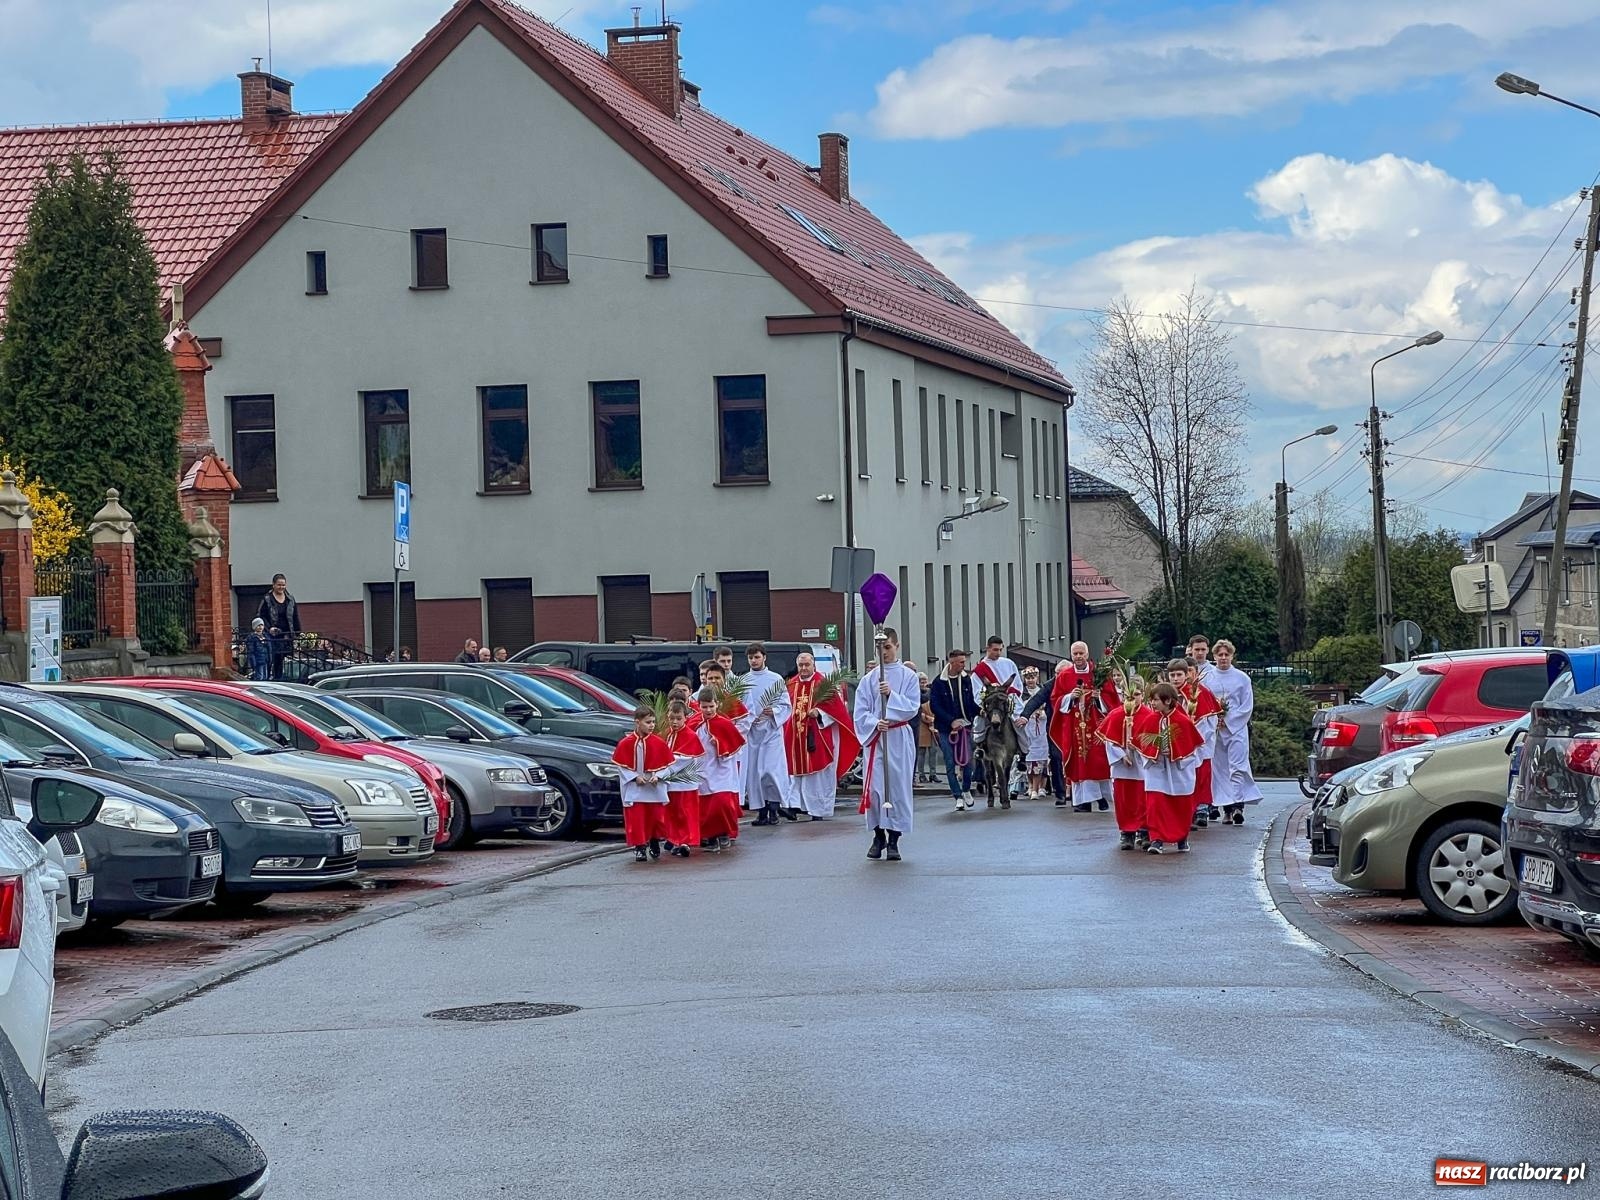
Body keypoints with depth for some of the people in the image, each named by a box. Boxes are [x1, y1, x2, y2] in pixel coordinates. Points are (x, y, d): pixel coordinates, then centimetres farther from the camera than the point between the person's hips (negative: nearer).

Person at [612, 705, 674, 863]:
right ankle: (640, 848, 5)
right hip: (634, 789, -2)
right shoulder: (626, 743, -6)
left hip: (655, 789, 2)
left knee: (656, 817, 5)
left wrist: (657, 776, -11)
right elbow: (621, 766, -2)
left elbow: (667, 765, 4)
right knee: (636, 819, -3)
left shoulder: (659, 743, 0)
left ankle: (655, 844, 26)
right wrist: (635, 777, -12)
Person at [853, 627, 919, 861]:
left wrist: (891, 695, -17)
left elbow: (913, 707, -5)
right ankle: (878, 836, 14)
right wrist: (875, 723, -16)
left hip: (900, 738, -2)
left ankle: (893, 840, 3)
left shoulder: (908, 676, 3)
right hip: (874, 737, 2)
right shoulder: (869, 679, 7)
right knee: (874, 787, -1)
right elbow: (860, 712, 2)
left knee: (898, 786, -2)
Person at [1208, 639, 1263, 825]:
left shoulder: (1242, 678, 3)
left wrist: (1227, 721, -7)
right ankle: (1227, 809, 8)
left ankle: (1238, 806, -20)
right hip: (1214, 731, 3)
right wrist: (1214, 719, -7)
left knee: (1237, 768, -13)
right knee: (1219, 769, 3)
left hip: (1236, 728, -2)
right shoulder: (1207, 678, 8)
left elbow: (1247, 707, 1)